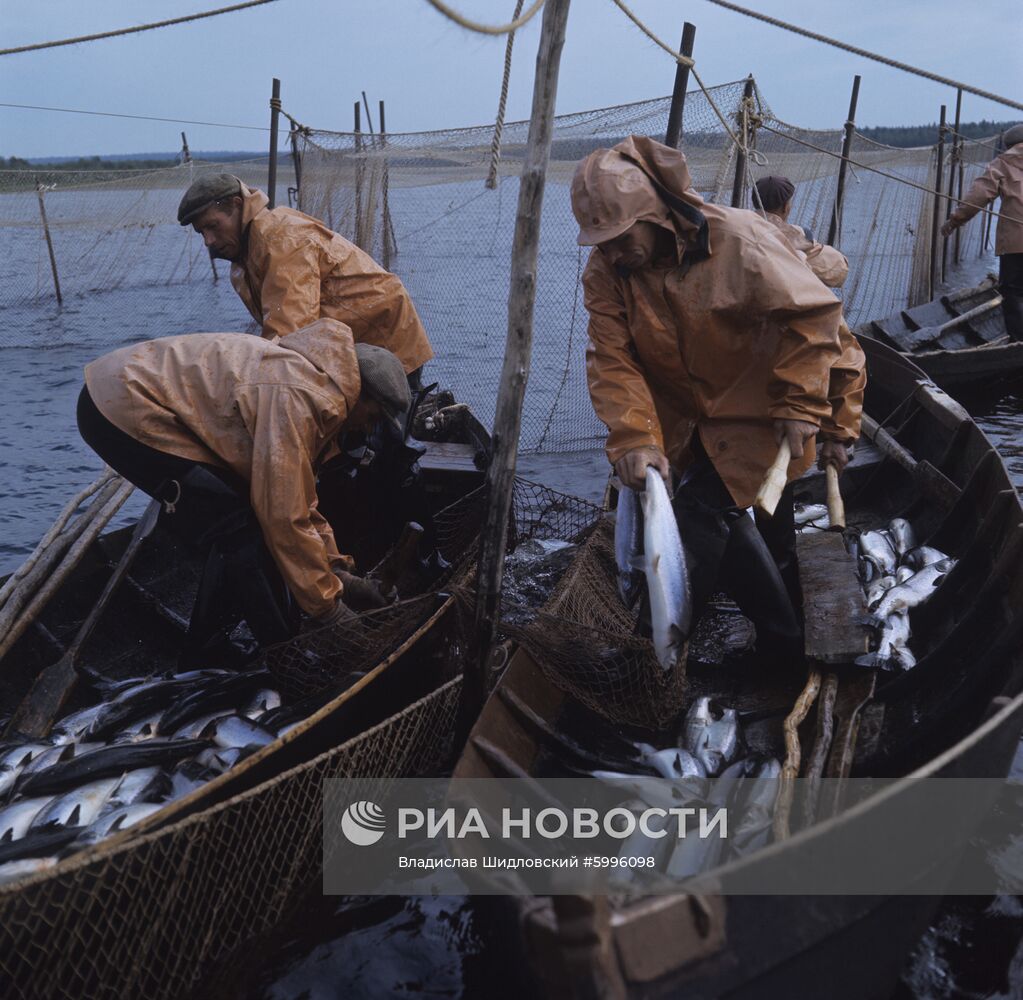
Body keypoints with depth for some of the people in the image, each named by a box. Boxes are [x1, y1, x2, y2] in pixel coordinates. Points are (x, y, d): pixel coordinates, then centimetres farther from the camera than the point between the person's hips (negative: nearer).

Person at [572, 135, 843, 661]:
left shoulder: (737, 240, -24)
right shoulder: (604, 273, -11)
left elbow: (811, 313, -18)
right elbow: (612, 361, -17)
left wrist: (800, 403, -19)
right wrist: (633, 437, -30)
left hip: (753, 409, -5)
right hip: (683, 416, 5)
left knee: (703, 514, -14)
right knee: (726, 518, 8)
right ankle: (785, 635, 25)